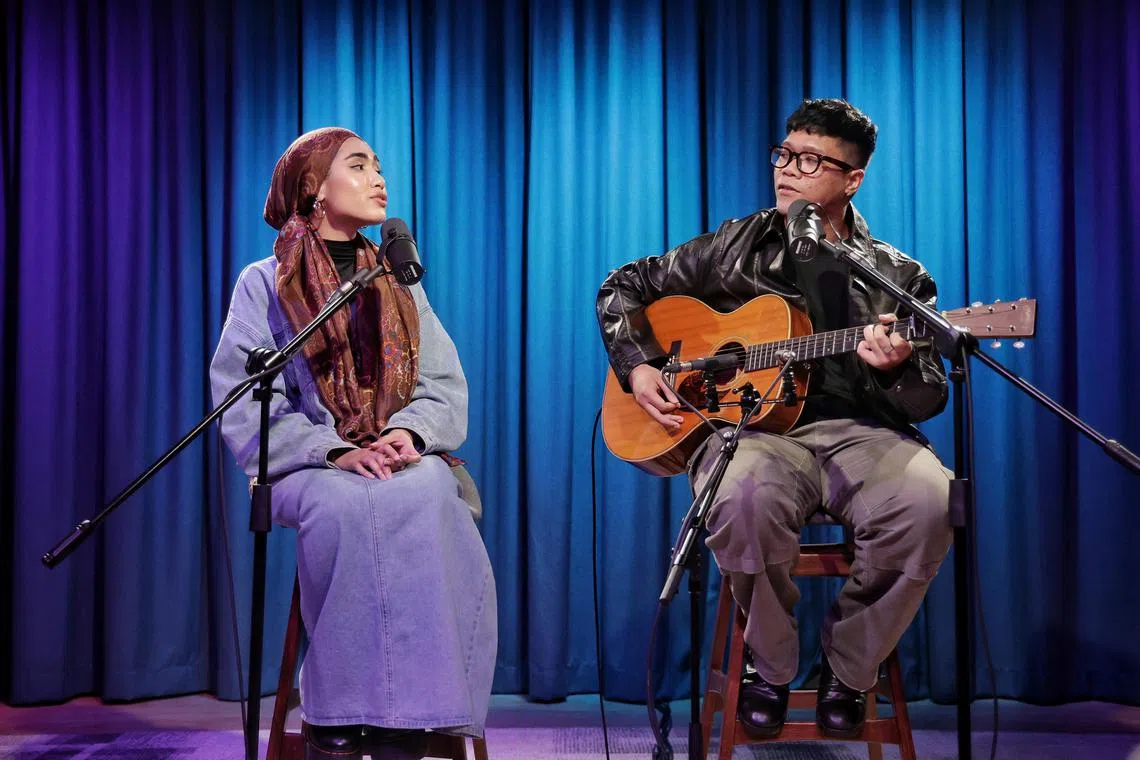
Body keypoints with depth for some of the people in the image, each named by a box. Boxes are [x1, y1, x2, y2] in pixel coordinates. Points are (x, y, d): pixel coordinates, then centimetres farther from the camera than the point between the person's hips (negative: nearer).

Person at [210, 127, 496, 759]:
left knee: (430, 492, -33)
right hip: (309, 469, -3)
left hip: (407, 463, 3)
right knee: (352, 504, -37)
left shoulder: (400, 285, 20)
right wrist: (337, 452, -19)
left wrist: (410, 434, -13)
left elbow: (446, 388, 10)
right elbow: (244, 405, -5)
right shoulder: (265, 285, 7)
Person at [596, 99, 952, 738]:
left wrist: (896, 369, -16)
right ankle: (771, 667, -8)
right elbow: (623, 288, 21)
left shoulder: (898, 278, 10)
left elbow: (932, 401, 7)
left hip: (860, 432, 1)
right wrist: (636, 366, 4)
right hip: (752, 426, 0)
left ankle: (849, 673, -7)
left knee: (928, 498, -33)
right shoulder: (734, 249, 13)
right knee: (743, 493, -38)